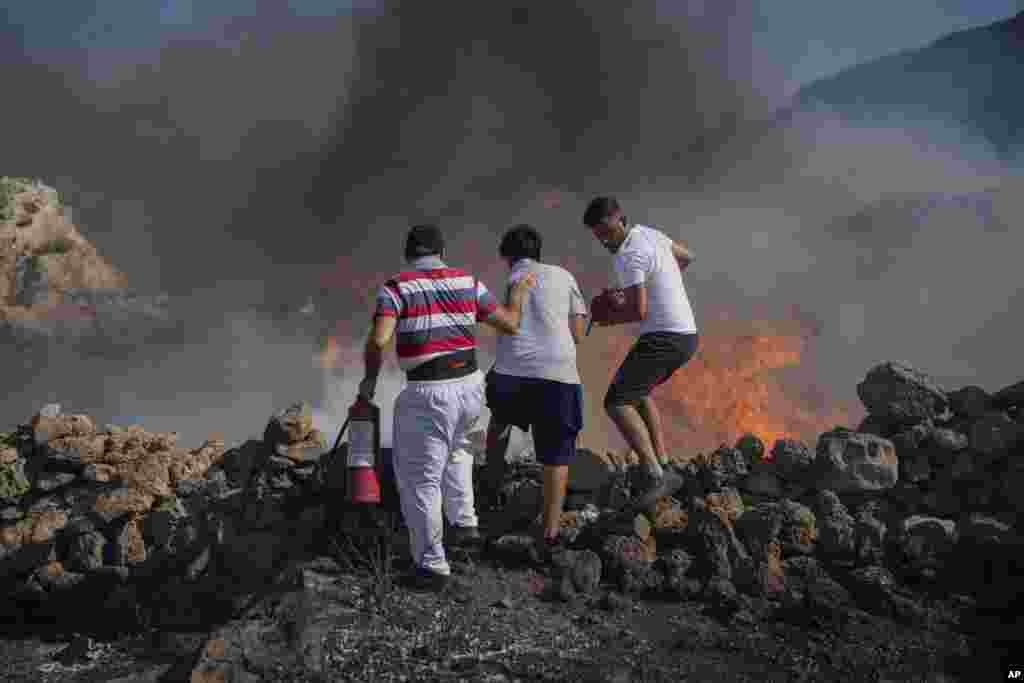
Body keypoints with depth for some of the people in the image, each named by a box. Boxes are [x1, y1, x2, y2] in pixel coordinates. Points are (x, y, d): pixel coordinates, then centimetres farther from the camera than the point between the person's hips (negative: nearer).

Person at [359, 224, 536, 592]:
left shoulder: (395, 288, -6)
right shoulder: (467, 282, 5)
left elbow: (378, 341, -21)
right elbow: (510, 324, 10)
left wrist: (369, 380, -4)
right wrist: (519, 293, 29)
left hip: (428, 393, -5)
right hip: (470, 383, 5)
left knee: (419, 480, 6)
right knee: (455, 447, 35)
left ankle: (432, 567, 9)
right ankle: (464, 522, 33)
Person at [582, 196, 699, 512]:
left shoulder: (629, 256, -17)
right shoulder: (650, 234, 13)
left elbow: (639, 311, -23)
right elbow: (686, 257, 30)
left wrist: (610, 318, -3)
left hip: (663, 337, -10)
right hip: (686, 335, 10)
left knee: (616, 403, -12)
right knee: (638, 393, 26)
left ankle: (654, 476, -20)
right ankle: (664, 469, 20)